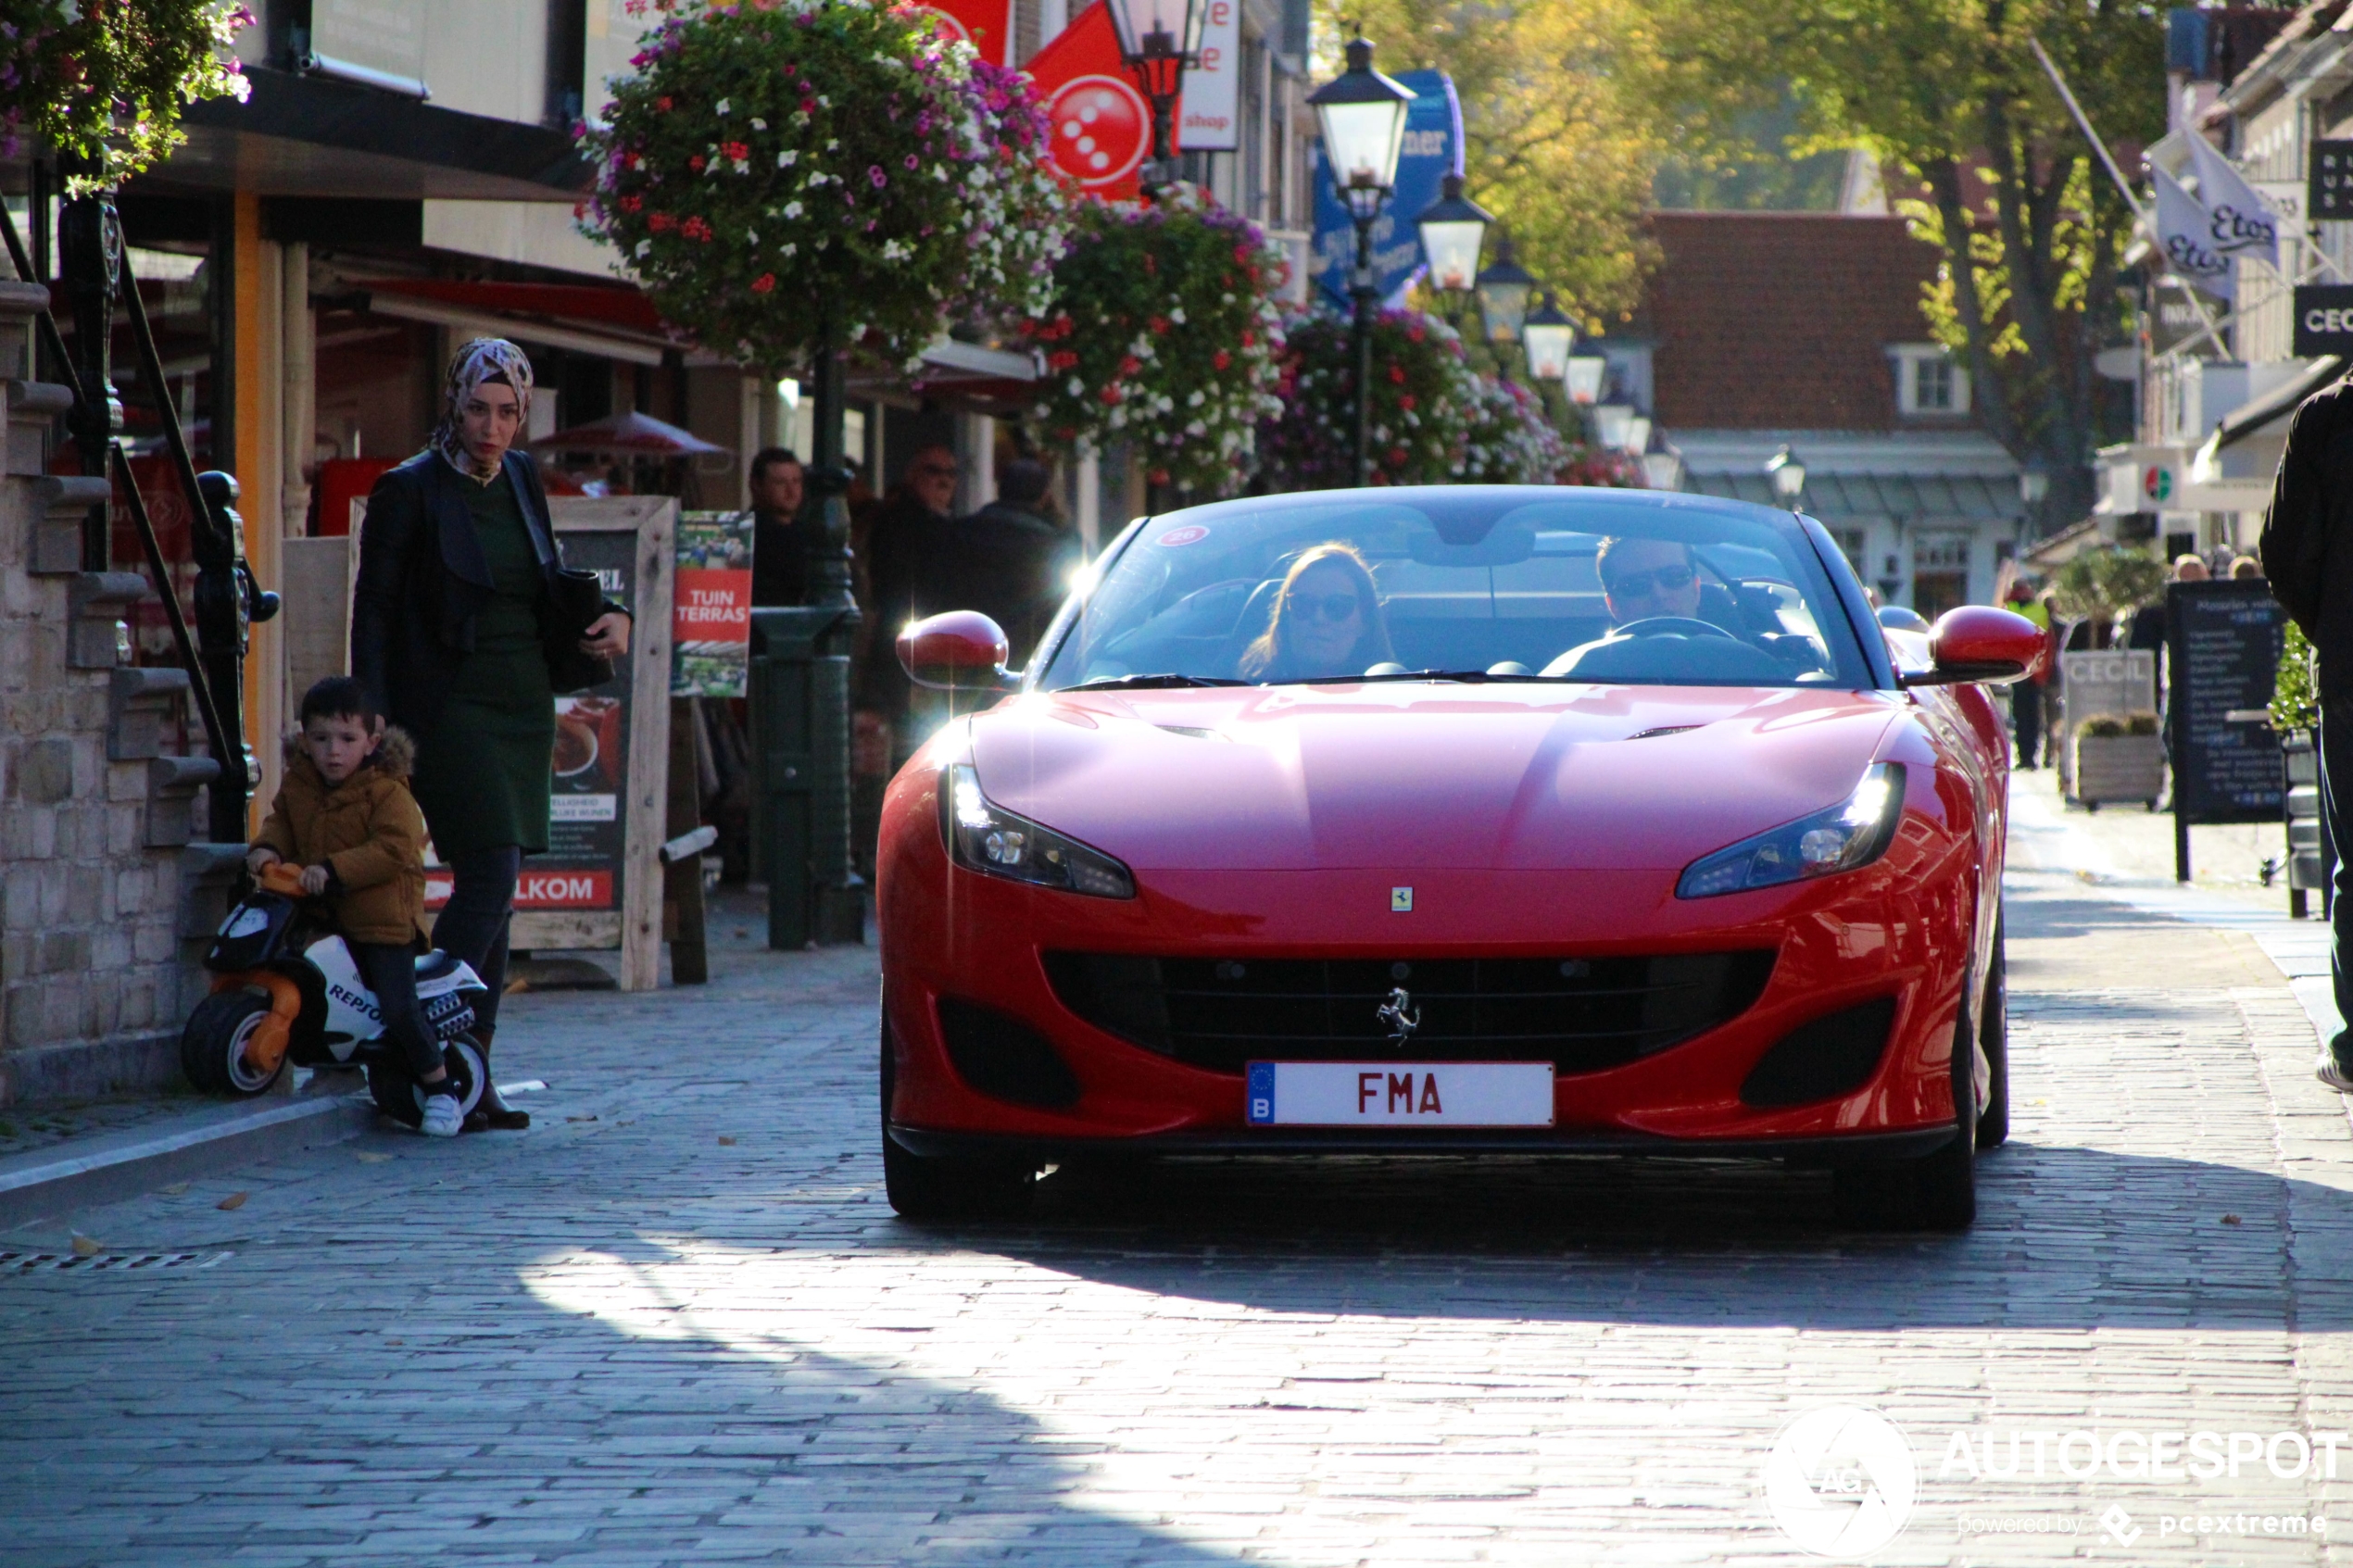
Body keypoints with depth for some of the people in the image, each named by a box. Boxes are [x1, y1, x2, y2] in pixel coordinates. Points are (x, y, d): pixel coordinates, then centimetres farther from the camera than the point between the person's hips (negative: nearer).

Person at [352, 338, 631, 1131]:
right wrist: (376, 725, -15)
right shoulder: (410, 490, -8)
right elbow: (374, 612, -8)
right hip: (449, 704, -7)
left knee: (492, 889, 6)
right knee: (489, 879, -16)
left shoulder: (522, 479, 11)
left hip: (522, 705, 7)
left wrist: (606, 617, 1)